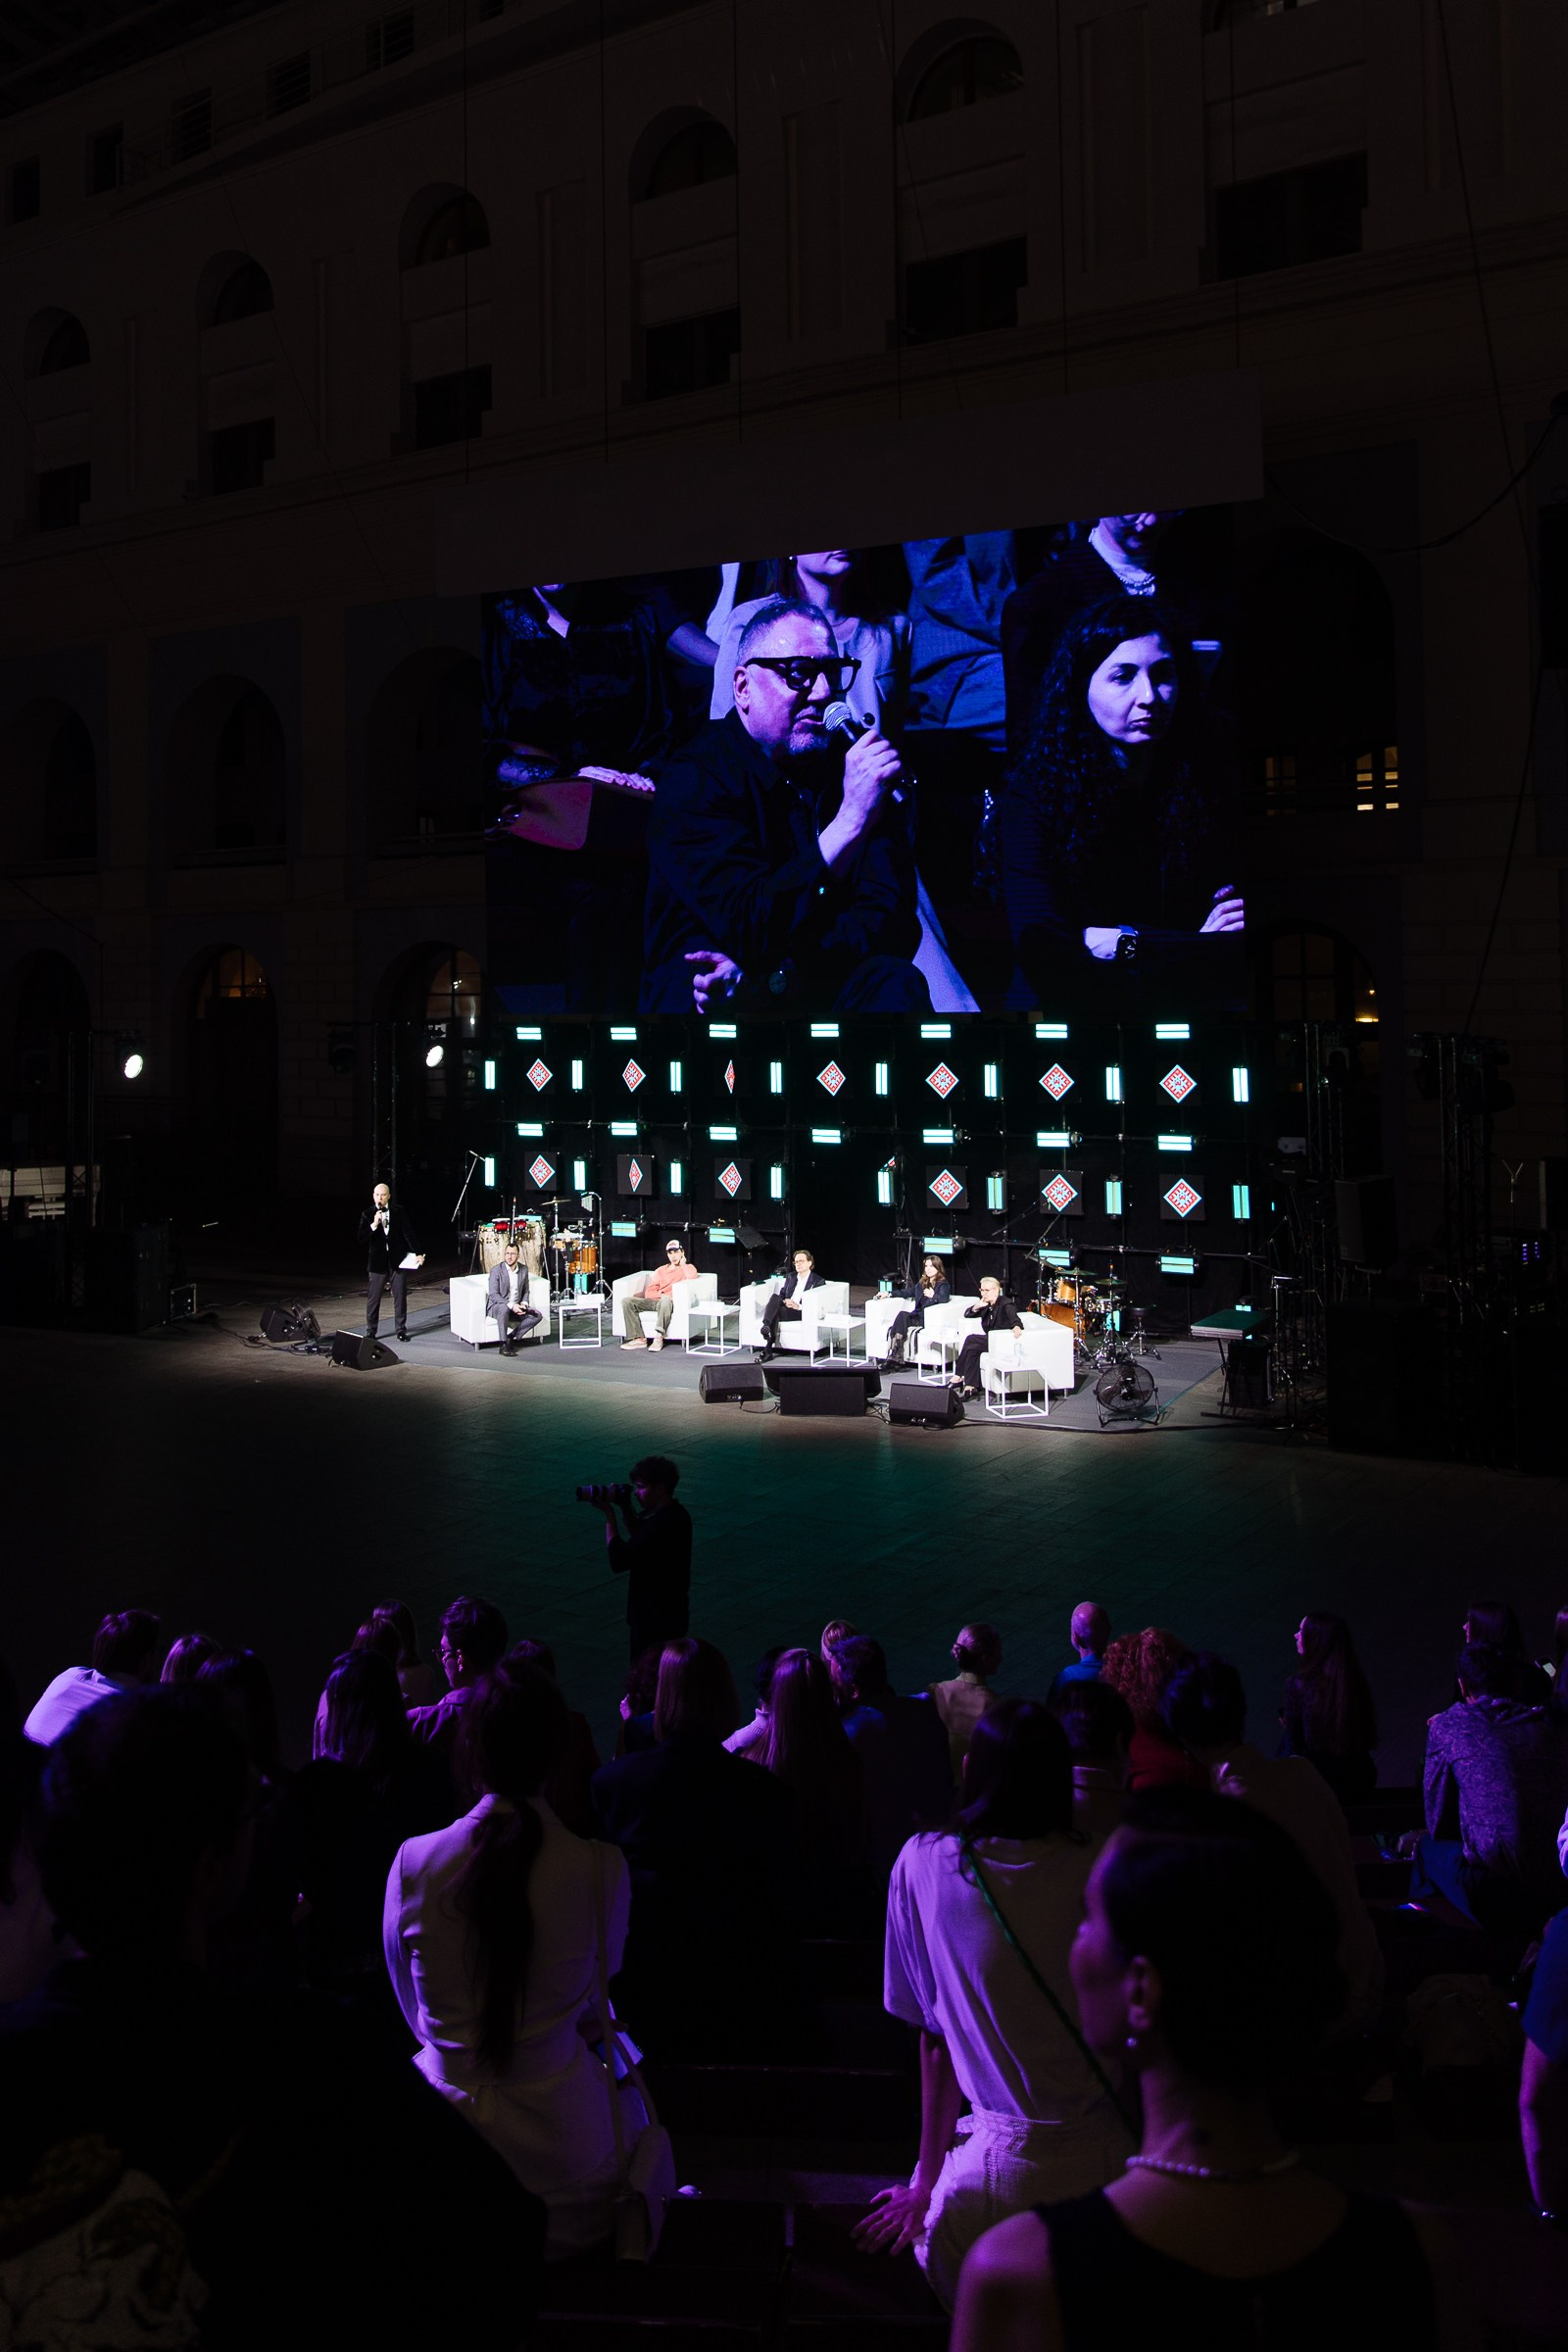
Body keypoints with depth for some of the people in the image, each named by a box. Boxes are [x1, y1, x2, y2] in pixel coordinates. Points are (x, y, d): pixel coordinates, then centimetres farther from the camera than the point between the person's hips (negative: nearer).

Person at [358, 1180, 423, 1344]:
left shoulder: (399, 1211, 2)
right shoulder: (367, 1214, 0)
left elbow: (408, 1232, 2)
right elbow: (361, 1239, -8)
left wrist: (418, 1253, -4)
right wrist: (374, 1224, -21)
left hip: (398, 1259, 1)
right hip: (377, 1261, -1)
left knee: (400, 1296, 4)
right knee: (373, 1298, 2)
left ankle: (401, 1329, 13)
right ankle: (370, 1330, 10)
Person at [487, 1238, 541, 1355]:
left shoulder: (523, 1270, 5)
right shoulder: (496, 1270, -11)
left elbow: (525, 1291, 16)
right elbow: (493, 1294, -16)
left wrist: (524, 1303, -6)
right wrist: (511, 1305, -25)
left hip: (516, 1307, 5)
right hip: (496, 1306, -5)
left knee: (536, 1315, -17)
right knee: (504, 1308, -39)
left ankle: (511, 1337, -13)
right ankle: (504, 1345, -35)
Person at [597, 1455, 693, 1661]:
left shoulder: (662, 1524, -26)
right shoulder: (676, 1514, 6)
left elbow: (618, 1560, -26)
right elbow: (642, 1540, 21)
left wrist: (609, 1514, -18)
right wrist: (627, 1509, 6)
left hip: (655, 1622, -10)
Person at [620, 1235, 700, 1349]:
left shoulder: (688, 1268, 14)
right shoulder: (660, 1270, 25)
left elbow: (692, 1276, -13)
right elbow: (648, 1293, 14)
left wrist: (682, 1264, 3)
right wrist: (661, 1294, -8)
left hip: (670, 1301, -5)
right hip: (655, 1301, 5)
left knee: (665, 1300, -41)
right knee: (627, 1301, -18)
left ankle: (659, 1338, -41)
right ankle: (639, 1339, -26)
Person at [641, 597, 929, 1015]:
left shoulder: (855, 764, 3)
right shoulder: (693, 780, -10)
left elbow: (894, 922, -6)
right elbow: (752, 932, -21)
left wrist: (758, 975, -19)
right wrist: (850, 822, -30)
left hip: (820, 986, 3)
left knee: (897, 983, -26)